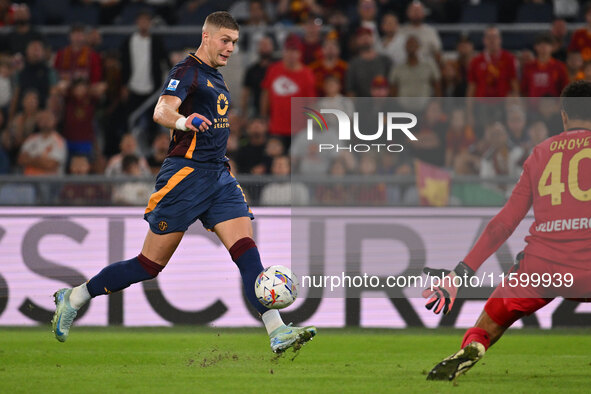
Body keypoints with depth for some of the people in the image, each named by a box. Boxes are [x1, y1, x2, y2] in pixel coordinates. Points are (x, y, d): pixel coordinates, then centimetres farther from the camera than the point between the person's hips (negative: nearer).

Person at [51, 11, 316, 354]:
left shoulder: (215, 76, 18)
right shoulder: (188, 71, -9)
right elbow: (162, 111, -27)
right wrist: (183, 121, -48)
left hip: (220, 176, 8)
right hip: (186, 174, -8)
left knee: (247, 251, -9)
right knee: (150, 265, -2)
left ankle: (277, 332, -18)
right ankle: (74, 298, 14)